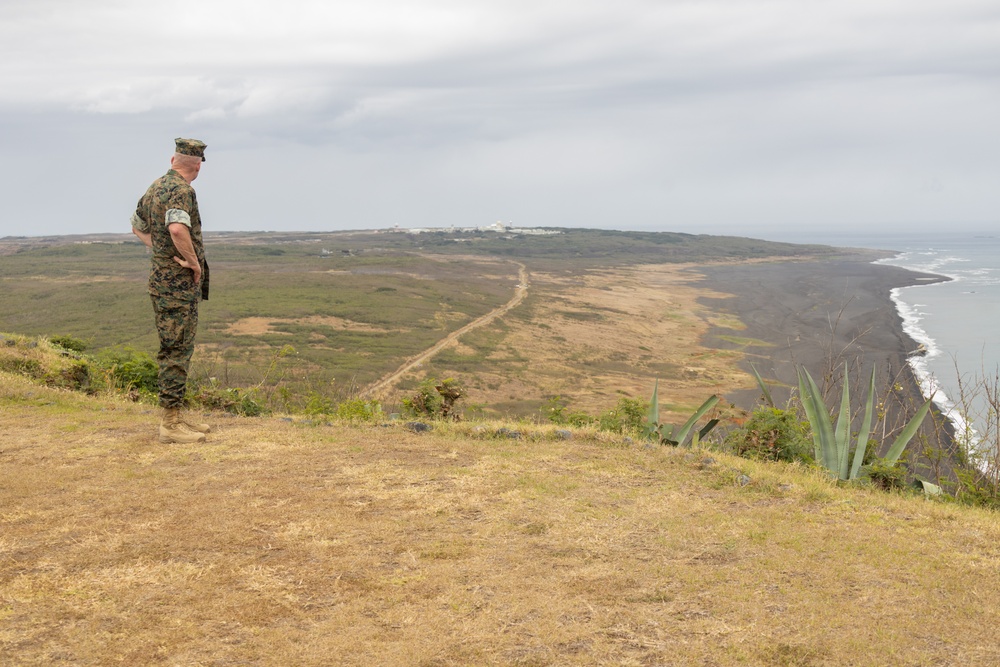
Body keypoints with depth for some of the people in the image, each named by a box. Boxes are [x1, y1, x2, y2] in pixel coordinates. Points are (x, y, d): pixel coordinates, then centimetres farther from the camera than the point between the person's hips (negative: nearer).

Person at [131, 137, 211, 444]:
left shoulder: (156, 187, 14)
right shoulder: (181, 190, -15)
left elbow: (138, 227, 28)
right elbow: (177, 228, -34)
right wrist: (193, 261, -21)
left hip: (162, 277, 10)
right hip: (179, 282, -10)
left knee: (176, 349, 15)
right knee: (177, 351, -7)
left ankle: (175, 417, 23)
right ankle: (170, 423, -4)